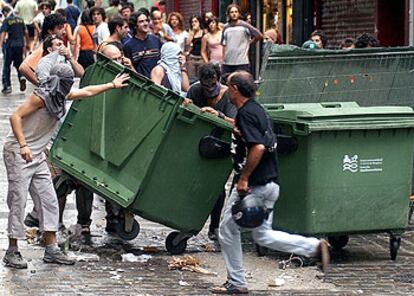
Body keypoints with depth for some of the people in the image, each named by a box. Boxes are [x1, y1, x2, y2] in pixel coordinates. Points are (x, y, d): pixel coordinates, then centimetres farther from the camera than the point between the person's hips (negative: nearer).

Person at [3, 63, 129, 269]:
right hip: (18, 153, -9)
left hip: (37, 156, 9)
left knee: (48, 200, 4)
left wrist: (112, 85, 33)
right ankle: (12, 252, -2)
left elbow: (87, 91, 26)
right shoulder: (42, 96, -16)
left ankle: (51, 250, 8)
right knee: (18, 201, -8)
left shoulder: (61, 96, 10)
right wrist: (23, 145, -31)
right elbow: (15, 116, -21)